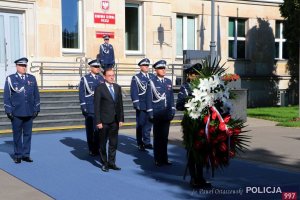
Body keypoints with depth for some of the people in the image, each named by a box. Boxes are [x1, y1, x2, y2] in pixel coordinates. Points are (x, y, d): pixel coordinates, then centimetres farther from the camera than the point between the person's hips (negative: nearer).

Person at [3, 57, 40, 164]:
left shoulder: (32, 78, 9)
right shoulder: (10, 79, 2)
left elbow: (36, 95, 11)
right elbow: (7, 96, 1)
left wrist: (36, 109, 6)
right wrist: (8, 110, -5)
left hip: (29, 112, 2)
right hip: (16, 113, -2)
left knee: (27, 134, 6)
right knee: (17, 135, 5)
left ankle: (26, 154, 15)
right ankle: (18, 155, 14)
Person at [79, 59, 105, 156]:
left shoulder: (102, 78, 10)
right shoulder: (84, 79, 1)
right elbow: (82, 94, -1)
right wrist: (83, 107, -7)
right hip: (90, 109, -3)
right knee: (90, 130, 3)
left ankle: (98, 148, 14)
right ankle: (91, 149, 12)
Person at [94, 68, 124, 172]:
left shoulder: (117, 87, 7)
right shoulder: (100, 89, -8)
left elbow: (120, 104, 9)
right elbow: (97, 106, -9)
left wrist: (121, 119, 5)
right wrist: (98, 121, -13)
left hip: (115, 121, 5)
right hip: (104, 121, -4)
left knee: (114, 143, 10)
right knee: (103, 144, 8)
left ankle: (111, 162, 21)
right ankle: (104, 163, 19)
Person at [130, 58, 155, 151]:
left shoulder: (152, 77, 11)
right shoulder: (136, 78, 0)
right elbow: (134, 92, -5)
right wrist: (136, 104, -13)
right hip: (141, 106, -3)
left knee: (148, 124, 6)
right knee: (140, 125, 4)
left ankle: (147, 142, 14)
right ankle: (140, 144, 13)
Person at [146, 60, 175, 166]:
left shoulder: (168, 82, 10)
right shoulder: (151, 82, -4)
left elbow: (171, 97, 13)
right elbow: (148, 98, -5)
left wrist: (172, 110, 7)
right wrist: (150, 113, -9)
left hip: (167, 114, 4)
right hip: (157, 114, -4)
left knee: (165, 136, 10)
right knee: (157, 137, 4)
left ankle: (164, 158, 19)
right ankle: (158, 159, 12)